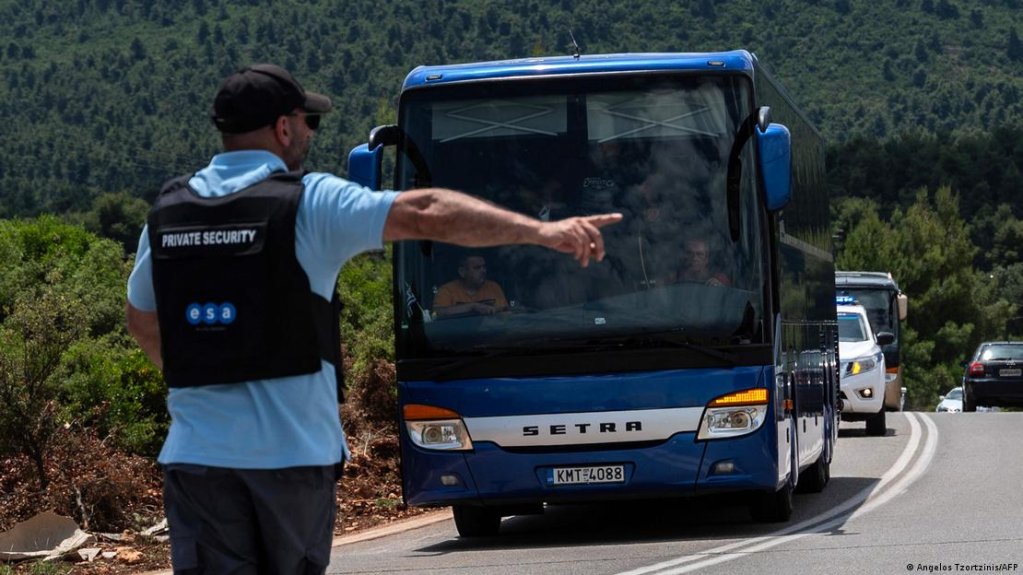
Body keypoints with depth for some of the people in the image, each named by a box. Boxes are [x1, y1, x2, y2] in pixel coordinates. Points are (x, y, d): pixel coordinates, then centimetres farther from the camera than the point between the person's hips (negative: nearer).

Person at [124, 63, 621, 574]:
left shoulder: (168, 210, 10)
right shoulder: (309, 203, -6)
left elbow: (141, 318, 23)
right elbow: (425, 215, -15)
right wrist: (543, 231, -18)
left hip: (196, 451, 3)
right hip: (291, 449, -3)